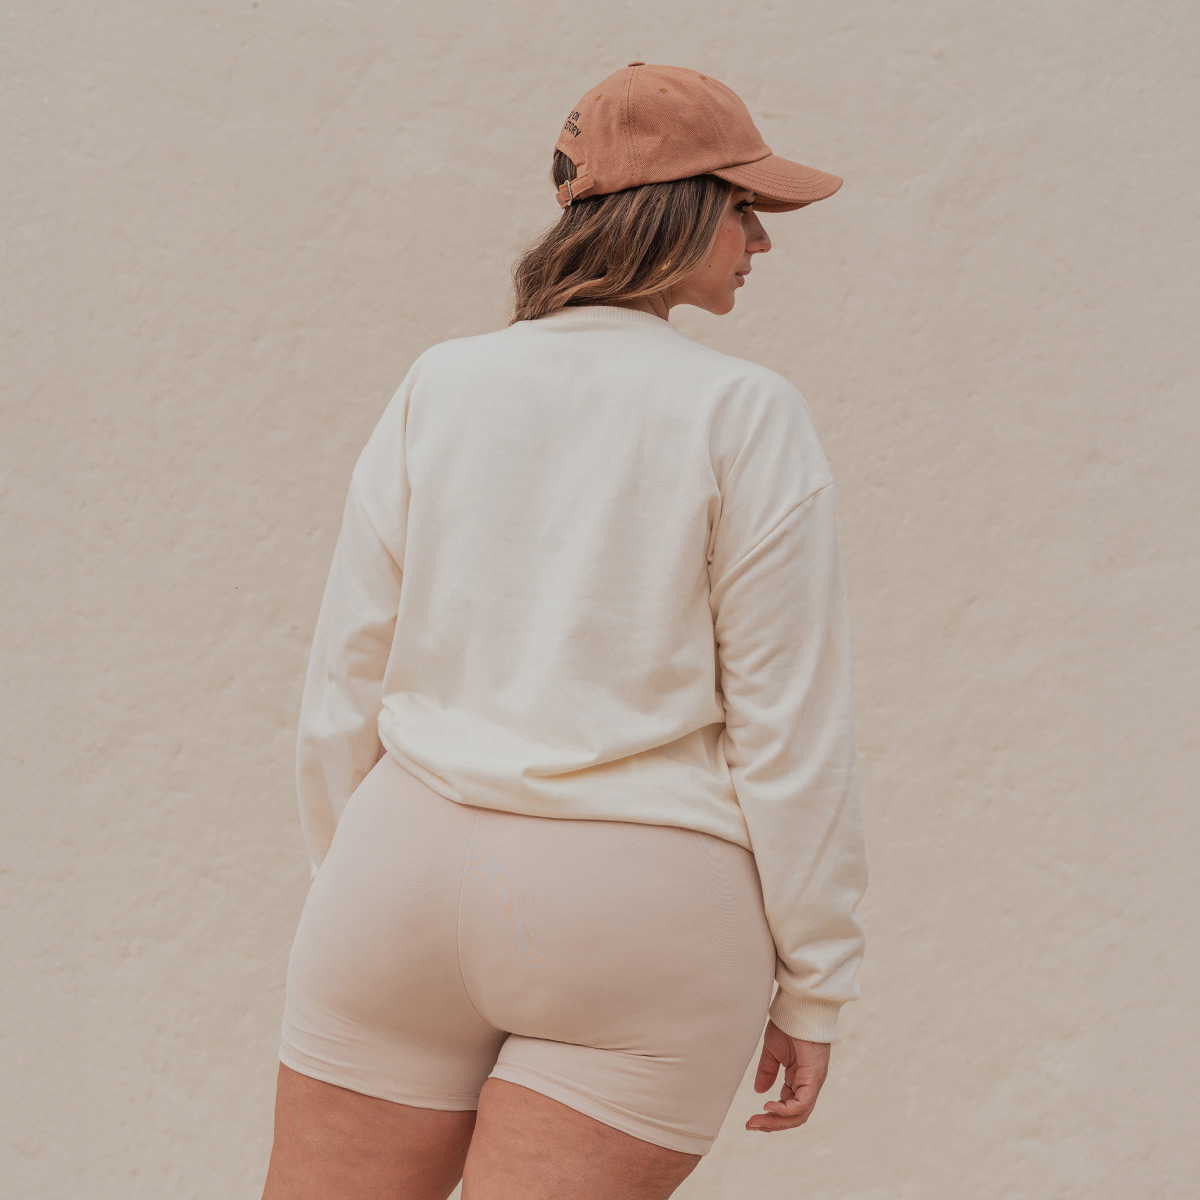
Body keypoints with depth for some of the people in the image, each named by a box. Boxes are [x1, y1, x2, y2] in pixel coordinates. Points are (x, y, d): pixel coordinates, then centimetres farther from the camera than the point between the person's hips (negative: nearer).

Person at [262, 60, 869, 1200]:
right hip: (647, 918, -3)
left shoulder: (439, 387, 3)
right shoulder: (747, 415, -6)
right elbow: (790, 723, -7)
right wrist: (812, 984, 1)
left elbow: (347, 680, 5)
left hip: (420, 863, 3)